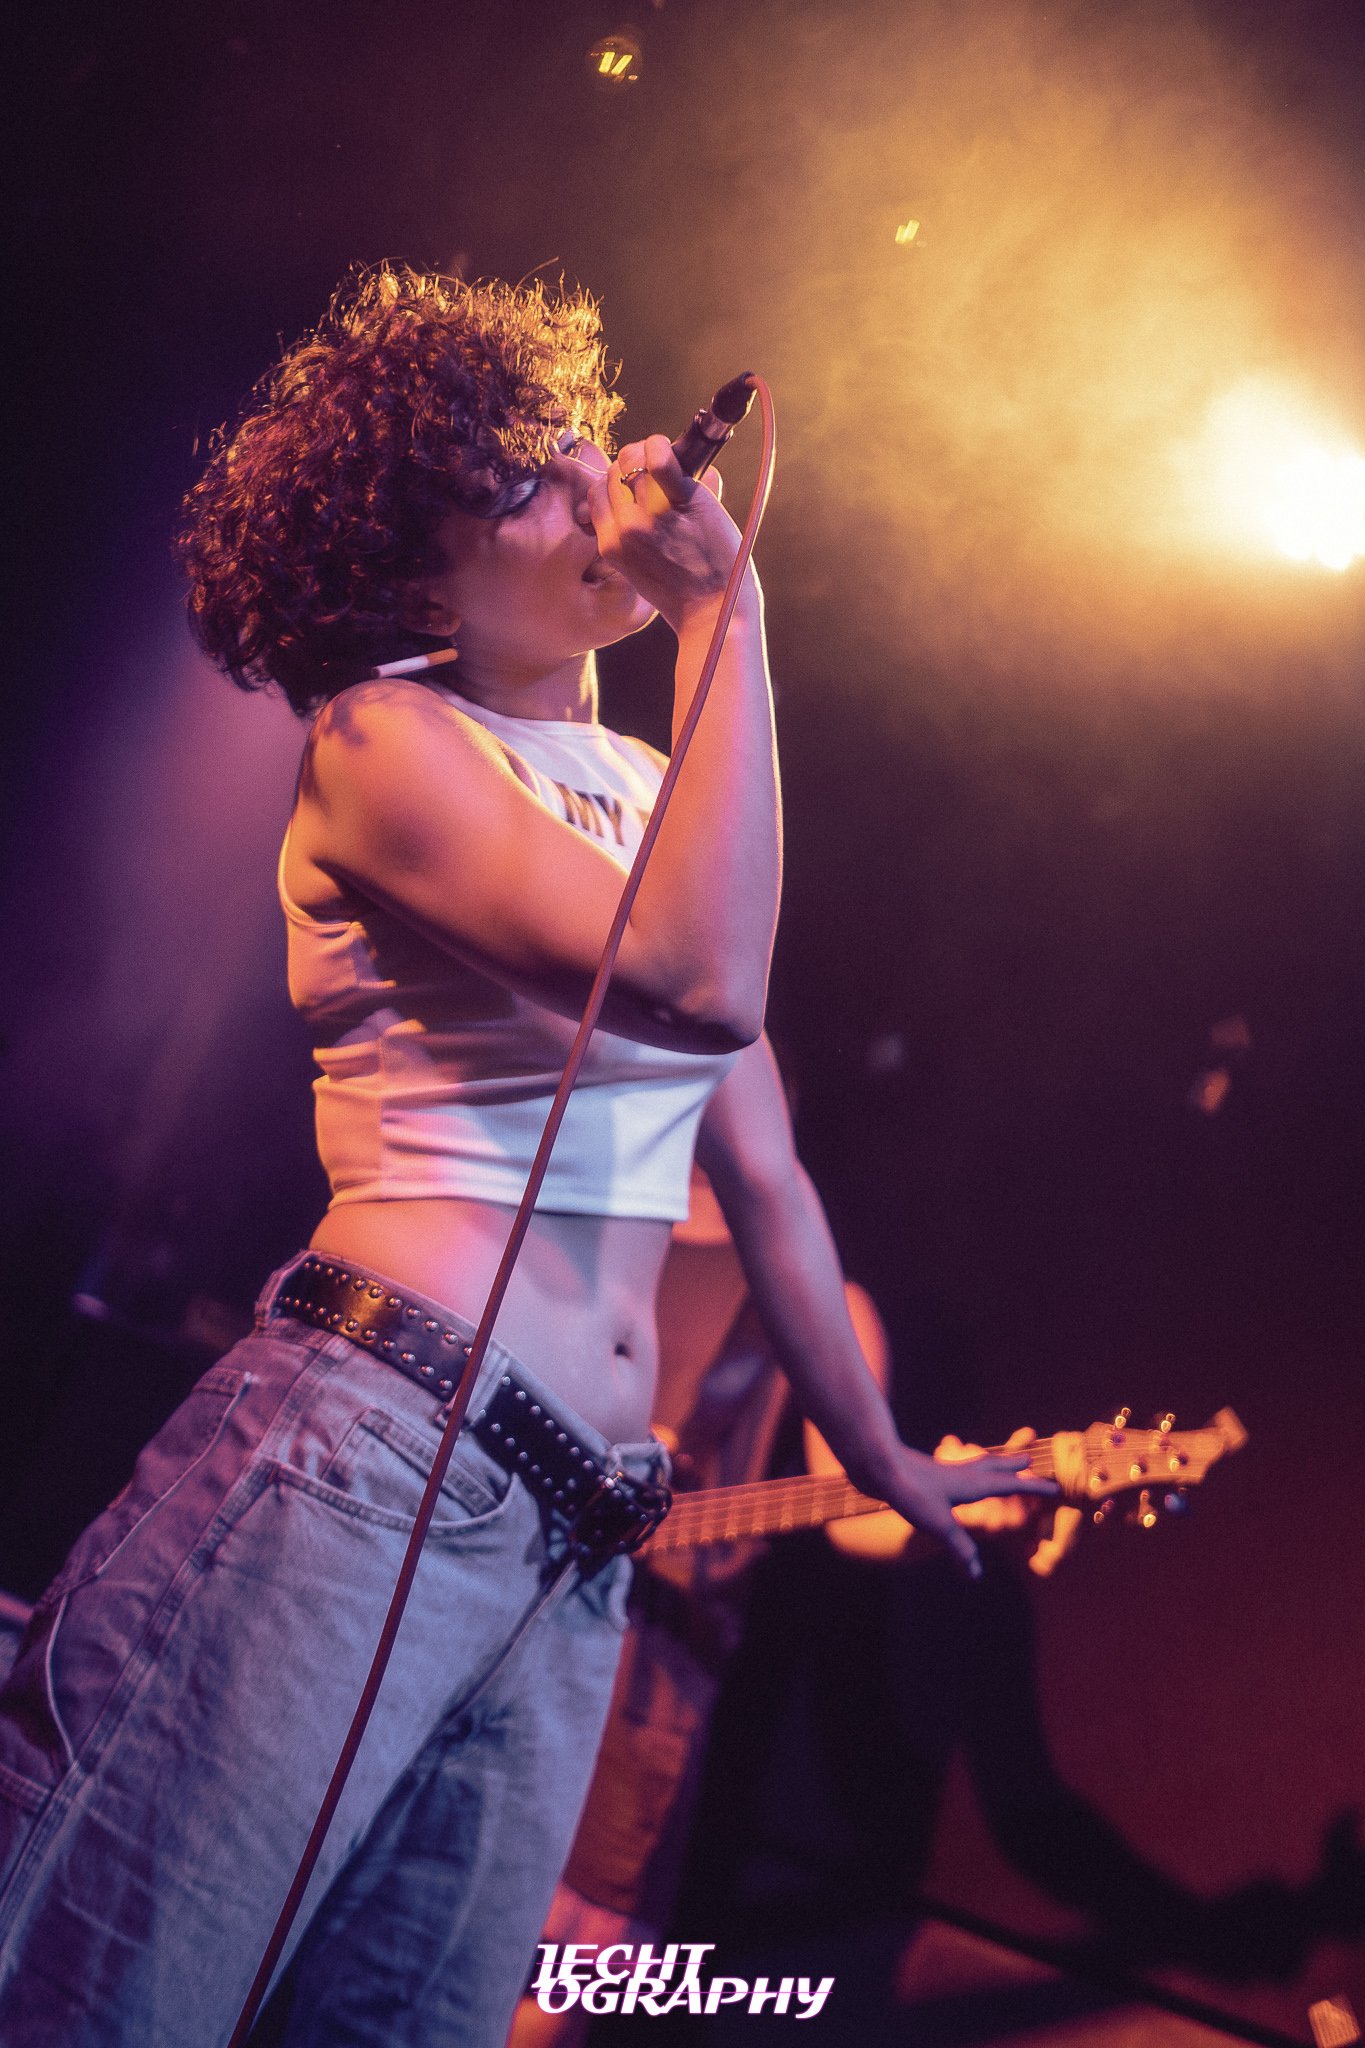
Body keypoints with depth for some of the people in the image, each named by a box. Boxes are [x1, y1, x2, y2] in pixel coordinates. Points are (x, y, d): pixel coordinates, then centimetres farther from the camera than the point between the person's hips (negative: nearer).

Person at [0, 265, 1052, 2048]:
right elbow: (700, 986, -20)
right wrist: (724, 606, -12)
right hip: (363, 1462, -7)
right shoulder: (385, 736, -3)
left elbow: (759, 1172, 22)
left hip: (573, 1545, 7)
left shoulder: (658, 792, 18)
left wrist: (879, 1457, 27)